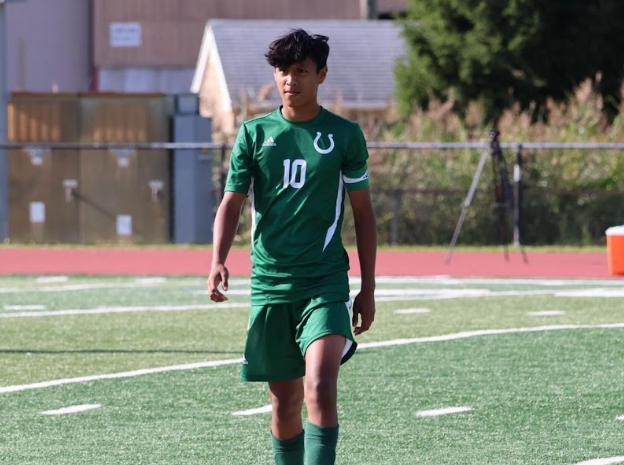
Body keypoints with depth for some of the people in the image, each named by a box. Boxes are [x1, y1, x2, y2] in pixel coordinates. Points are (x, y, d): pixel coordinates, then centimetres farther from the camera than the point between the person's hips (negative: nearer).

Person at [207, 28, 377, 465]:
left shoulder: (345, 135, 3)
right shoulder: (254, 133, 6)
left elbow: (363, 212, 9)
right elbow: (232, 203, 3)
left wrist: (369, 288, 6)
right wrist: (218, 261, -15)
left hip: (325, 282, -2)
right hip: (269, 282, 2)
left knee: (320, 386, -20)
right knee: (284, 401, 6)